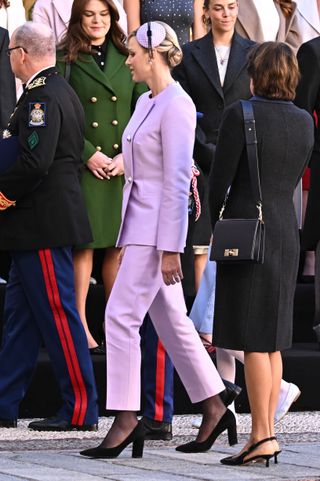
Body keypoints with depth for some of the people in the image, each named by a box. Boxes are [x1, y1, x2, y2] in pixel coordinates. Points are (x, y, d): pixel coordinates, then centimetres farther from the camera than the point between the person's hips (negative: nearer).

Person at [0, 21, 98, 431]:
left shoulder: (42, 97, -17)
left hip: (43, 225, -11)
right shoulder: (60, 92, 16)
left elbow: (35, 162, -26)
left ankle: (81, 409, -2)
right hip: (43, 223, 11)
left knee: (57, 313, -6)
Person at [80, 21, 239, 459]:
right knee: (171, 322, 11)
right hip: (140, 223, 10)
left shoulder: (176, 105, -14)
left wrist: (170, 249, -20)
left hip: (159, 224, -10)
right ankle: (214, 410, 18)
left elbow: (177, 180, -18)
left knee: (122, 315, -12)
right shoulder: (146, 103, 15)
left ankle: (127, 419, -10)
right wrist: (127, 242, 20)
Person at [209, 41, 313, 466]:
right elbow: (293, 178, 12)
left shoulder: (240, 115, -12)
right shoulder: (304, 121, 6)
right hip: (286, 232, 6)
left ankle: (262, 436, -7)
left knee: (252, 342, -5)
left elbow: (220, 179, -9)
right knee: (272, 341, 11)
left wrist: (216, 225, 7)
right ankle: (267, 434, 13)